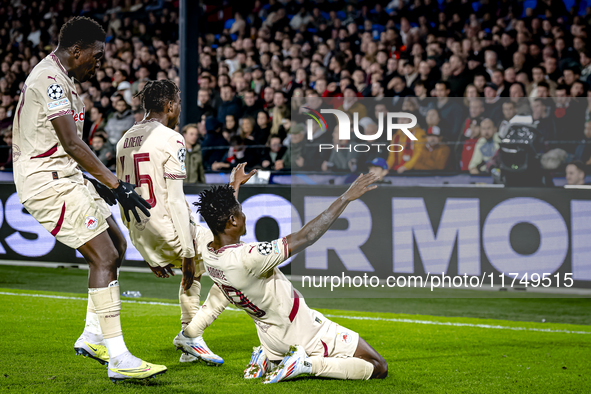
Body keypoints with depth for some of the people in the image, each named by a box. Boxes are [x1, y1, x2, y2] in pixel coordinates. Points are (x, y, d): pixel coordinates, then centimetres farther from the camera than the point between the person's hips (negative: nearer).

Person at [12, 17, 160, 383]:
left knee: (116, 244, 15)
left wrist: (95, 183, 22)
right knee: (104, 256, -14)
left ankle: (93, 336, 20)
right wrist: (117, 186, -24)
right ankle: (118, 358, -15)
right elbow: (72, 143, -23)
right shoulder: (50, 79, -17)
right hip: (48, 183, -11)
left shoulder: (59, 78, 15)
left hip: (63, 177, 11)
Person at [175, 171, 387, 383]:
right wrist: (346, 197, -27)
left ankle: (266, 357, 16)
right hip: (307, 333, -8)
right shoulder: (247, 258, -35)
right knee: (378, 369, -3)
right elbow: (306, 237, -33)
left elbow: (215, 217, 14)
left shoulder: (204, 243, -12)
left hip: (270, 336, 8)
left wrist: (235, 185, 29)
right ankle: (309, 364, -11)